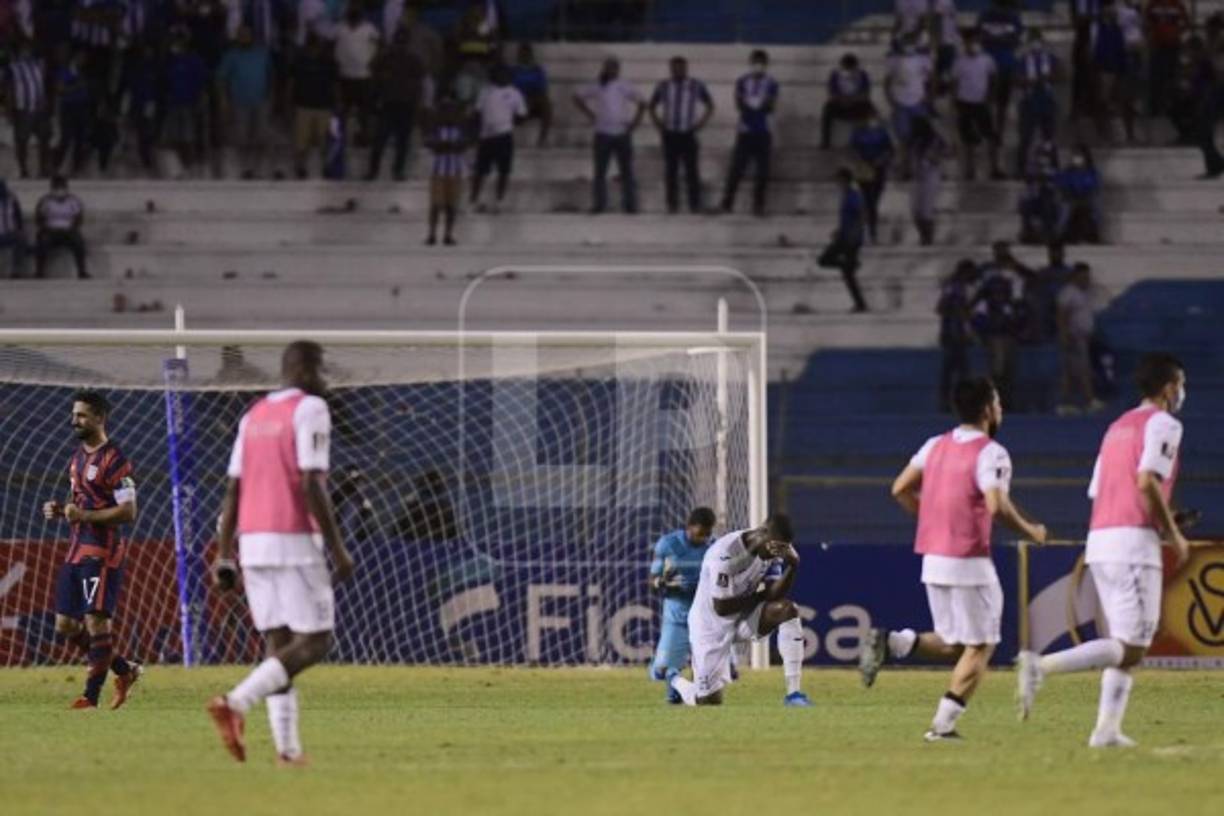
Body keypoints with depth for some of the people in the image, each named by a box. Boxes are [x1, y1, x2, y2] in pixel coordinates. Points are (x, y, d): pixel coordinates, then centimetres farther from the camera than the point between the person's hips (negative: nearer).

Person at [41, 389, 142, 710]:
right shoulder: (78, 458, 16)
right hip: (76, 550, 10)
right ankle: (125, 669, 22)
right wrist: (60, 510, 7)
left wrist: (84, 515, -23)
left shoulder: (114, 461, -12)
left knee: (97, 621, -8)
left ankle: (91, 695, -3)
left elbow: (128, 512, -17)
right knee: (66, 625, 9)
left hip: (102, 552, -10)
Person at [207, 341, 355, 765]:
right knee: (313, 642, -4)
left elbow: (232, 490, 11)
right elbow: (311, 485, -16)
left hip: (253, 541, 7)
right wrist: (338, 547, -13)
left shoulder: (253, 416, 15)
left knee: (279, 643, 9)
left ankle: (287, 748, 0)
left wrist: (224, 555, 12)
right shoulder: (310, 409, -7)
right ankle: (235, 703, -22)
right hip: (295, 541, -7)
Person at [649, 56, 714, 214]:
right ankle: (672, 205, 6)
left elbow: (710, 106, 12)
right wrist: (659, 124, 7)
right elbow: (652, 107, 20)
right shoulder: (663, 87, 7)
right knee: (670, 172, 1)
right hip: (670, 134, 2)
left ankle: (695, 205, -2)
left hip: (689, 134, -2)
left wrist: (700, 124, 1)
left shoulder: (697, 86, 2)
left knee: (692, 171, -6)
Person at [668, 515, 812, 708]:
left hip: (744, 619, 6)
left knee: (787, 609, -23)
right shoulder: (725, 554, -30)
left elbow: (775, 595, -12)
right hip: (711, 625, -6)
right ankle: (675, 680, 32)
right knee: (710, 701, -6)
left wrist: (792, 566, -28)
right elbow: (721, 608, -25)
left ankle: (794, 692, -19)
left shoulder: (773, 547, -8)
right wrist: (760, 597, -14)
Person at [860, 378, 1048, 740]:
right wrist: (1030, 531, -6)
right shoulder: (990, 453, -10)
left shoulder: (936, 445, 11)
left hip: (932, 559, 7)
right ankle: (943, 725, -4)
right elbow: (997, 506, -22)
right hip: (969, 563, -7)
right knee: (980, 647, 3)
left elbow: (900, 489, 9)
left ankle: (892, 642, -6)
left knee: (954, 645, 18)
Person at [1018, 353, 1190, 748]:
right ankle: (1042, 666, -26)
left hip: (1098, 541, 9)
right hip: (1133, 541, -9)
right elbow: (1147, 481, -18)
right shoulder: (1163, 423, -2)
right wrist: (1174, 534, -8)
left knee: (1124, 645, 15)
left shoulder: (1117, 427, 23)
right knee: (1131, 650, -11)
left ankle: (1107, 729, 5)